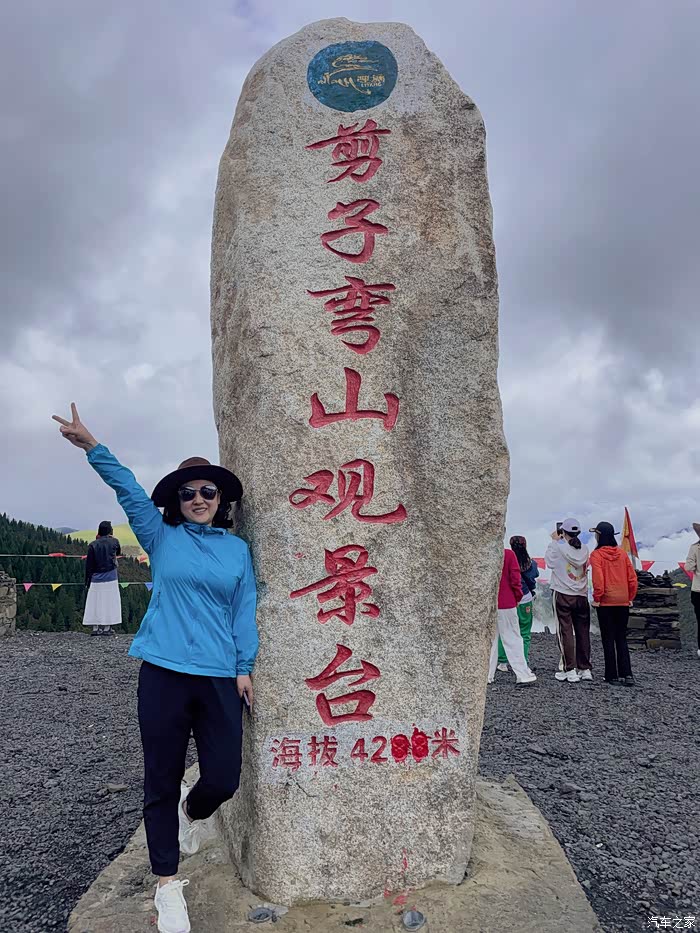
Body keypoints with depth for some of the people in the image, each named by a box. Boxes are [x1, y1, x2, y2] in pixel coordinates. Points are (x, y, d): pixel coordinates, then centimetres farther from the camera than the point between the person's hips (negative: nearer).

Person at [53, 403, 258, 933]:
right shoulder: (162, 537, 5)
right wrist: (91, 445, -16)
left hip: (220, 677, 1)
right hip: (163, 673, -1)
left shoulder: (238, 550, 8)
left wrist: (245, 667, 4)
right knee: (162, 781, 6)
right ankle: (167, 885, 26)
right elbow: (128, 488, -6)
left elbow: (244, 611, 9)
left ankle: (191, 813, 38)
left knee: (223, 780, 1)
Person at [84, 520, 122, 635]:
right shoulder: (114, 542, 0)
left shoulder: (93, 545, 0)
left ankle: (95, 628, 6)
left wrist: (87, 581, 7)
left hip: (96, 578, 1)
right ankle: (106, 628, 3)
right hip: (110, 578, -1)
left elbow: (88, 565, 0)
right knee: (109, 602, 4)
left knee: (95, 602, 7)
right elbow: (118, 552, 22)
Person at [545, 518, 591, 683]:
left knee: (565, 632, -1)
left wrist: (555, 541, 10)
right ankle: (585, 669, 15)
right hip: (581, 596, 4)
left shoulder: (559, 547, -12)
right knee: (583, 632, 10)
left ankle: (570, 670, -3)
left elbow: (549, 561, 2)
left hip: (562, 595, -4)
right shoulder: (584, 549, 2)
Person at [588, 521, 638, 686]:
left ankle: (613, 676, 8)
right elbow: (632, 578, 5)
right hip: (623, 602, 4)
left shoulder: (596, 554, -9)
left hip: (605, 603, -4)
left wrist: (597, 598, -6)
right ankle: (627, 674, 7)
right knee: (621, 639, 13)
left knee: (608, 639, 4)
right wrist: (630, 597, 14)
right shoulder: (622, 553, 5)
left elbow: (598, 579, -17)